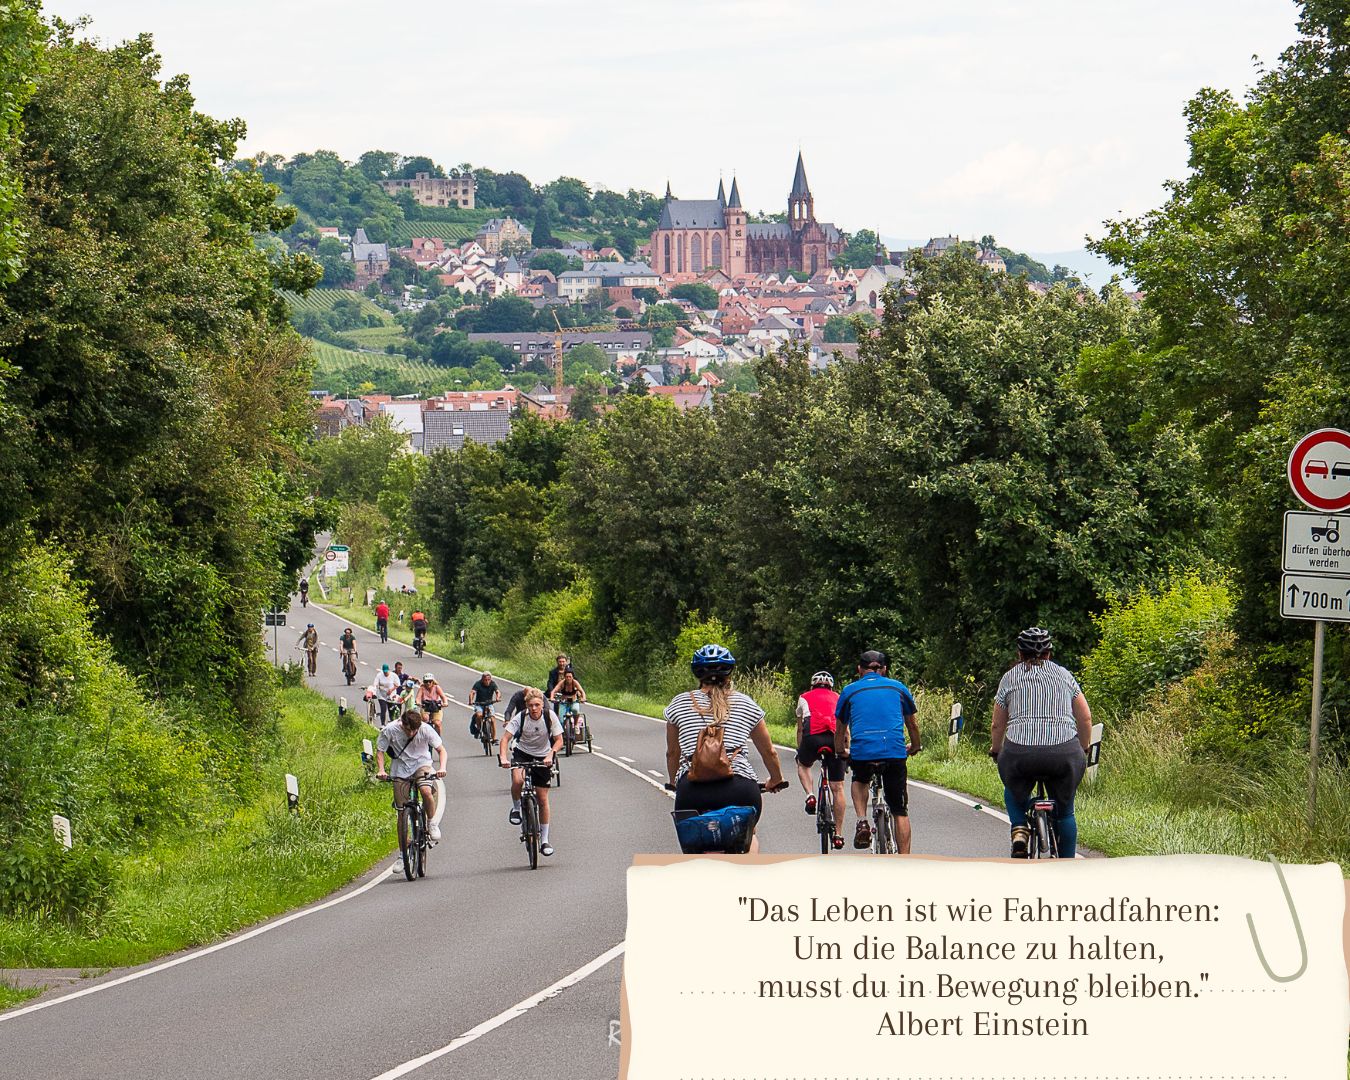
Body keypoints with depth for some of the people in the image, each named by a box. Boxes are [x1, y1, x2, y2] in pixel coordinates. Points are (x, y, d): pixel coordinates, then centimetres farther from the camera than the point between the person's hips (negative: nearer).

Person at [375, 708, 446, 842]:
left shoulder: (426, 729, -19)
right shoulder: (390, 730, -19)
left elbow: (441, 750, -11)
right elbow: (380, 751, -6)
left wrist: (442, 768, -29)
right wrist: (381, 770, -23)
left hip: (421, 764, -1)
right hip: (401, 768, 1)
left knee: (426, 791, -31)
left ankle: (432, 824, -5)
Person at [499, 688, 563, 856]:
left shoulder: (550, 716, -18)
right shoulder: (520, 718, -20)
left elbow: (559, 740, -15)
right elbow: (505, 738, -23)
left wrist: (550, 755, -32)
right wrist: (502, 757, -40)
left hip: (543, 758, 0)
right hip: (522, 753, 0)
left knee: (543, 799, 0)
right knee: (517, 780, -33)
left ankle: (544, 840, 10)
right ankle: (516, 808, -2)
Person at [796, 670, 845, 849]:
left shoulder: (804, 698, 28)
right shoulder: (838, 698, 30)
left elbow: (800, 729, 34)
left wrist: (799, 750, 46)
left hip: (813, 736, -1)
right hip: (835, 738, 1)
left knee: (803, 765, 33)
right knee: (837, 788, 7)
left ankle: (810, 795, 7)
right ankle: (838, 833, 8)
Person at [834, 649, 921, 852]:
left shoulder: (849, 690, 17)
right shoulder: (898, 687, 19)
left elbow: (840, 729, 26)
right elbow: (912, 724, 30)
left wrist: (840, 751, 45)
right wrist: (915, 747, 48)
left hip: (861, 752, 0)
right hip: (895, 752, 0)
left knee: (860, 781, 34)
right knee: (900, 812, 8)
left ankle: (862, 822, 11)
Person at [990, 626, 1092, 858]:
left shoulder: (1010, 678, 14)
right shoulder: (1064, 675, 17)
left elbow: (997, 725, 17)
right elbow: (1085, 718, 16)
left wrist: (996, 751, 34)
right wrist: (1084, 751, 31)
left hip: (1020, 752, -1)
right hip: (1064, 752, 1)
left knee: (1015, 794, 31)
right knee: (1065, 811, 19)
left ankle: (1019, 832, 6)